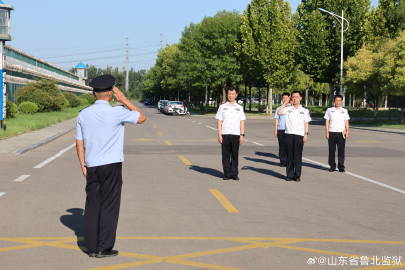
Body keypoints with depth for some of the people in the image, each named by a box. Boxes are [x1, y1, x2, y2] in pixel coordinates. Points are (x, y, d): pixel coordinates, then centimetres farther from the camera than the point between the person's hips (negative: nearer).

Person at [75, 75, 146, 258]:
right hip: (111, 166, -4)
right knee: (109, 206, 3)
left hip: (91, 167, 4)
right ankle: (104, 248, 5)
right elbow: (142, 118, 3)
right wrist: (124, 100, 2)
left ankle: (91, 247, 13)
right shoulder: (117, 112, -10)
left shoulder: (83, 114, 4)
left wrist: (83, 165, 15)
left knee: (92, 205, 10)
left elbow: (79, 143, 6)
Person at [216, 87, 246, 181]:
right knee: (226, 155, 1)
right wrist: (219, 135, -5)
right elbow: (219, 122, 4)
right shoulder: (222, 107, 8)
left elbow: (242, 122, 9)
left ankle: (234, 174, 8)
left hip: (236, 134, 1)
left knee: (235, 155, 2)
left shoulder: (239, 108, 12)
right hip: (225, 134, -1)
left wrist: (242, 135, 0)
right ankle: (227, 174, 7)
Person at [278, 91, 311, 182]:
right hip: (289, 134, 1)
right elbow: (279, 112, -8)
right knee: (289, 155, 2)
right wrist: (284, 103, 1)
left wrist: (306, 134, -1)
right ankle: (289, 175, 8)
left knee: (298, 156, -2)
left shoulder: (304, 111, 11)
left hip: (299, 135, -1)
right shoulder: (288, 109, 9)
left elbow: (306, 123, 10)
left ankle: (297, 175, 4)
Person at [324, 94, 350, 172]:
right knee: (332, 150, 2)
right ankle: (332, 166, 10)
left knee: (341, 150, -3)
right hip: (332, 133, 0)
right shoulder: (329, 110, 8)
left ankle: (341, 167, 1)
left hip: (341, 133, 0)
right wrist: (326, 132, -1)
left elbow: (346, 122, 11)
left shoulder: (344, 111, 11)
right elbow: (327, 122, 8)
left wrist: (347, 131, -3)